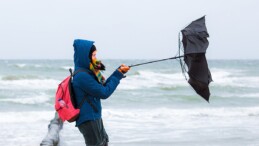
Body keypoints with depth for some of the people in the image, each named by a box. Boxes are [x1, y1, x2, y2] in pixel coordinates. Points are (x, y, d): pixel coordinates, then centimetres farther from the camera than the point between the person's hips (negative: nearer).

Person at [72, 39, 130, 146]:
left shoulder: (88, 72, 6)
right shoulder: (82, 76, -22)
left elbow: (103, 86, 15)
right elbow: (104, 93, -19)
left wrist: (119, 72, 5)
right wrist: (118, 75, -12)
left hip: (94, 117, 10)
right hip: (88, 120, -10)